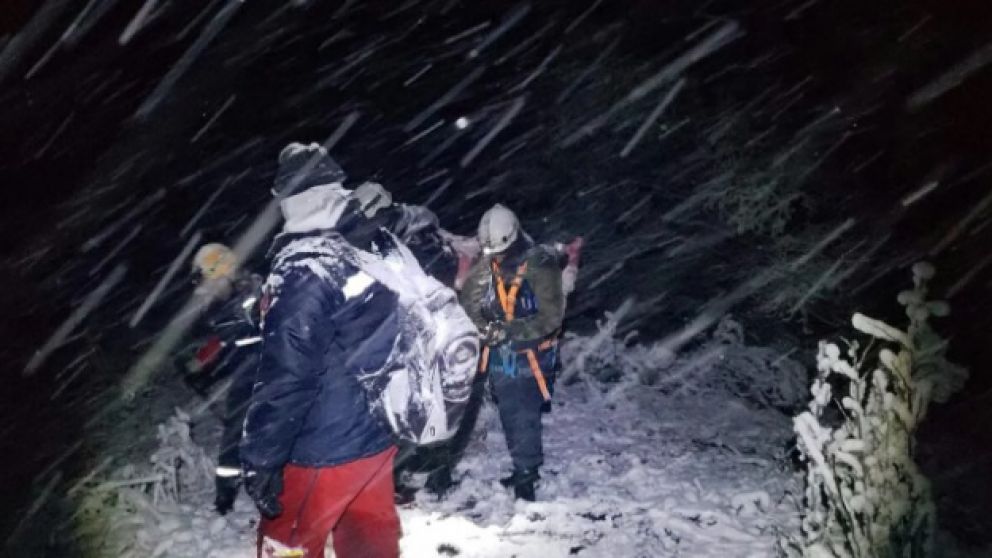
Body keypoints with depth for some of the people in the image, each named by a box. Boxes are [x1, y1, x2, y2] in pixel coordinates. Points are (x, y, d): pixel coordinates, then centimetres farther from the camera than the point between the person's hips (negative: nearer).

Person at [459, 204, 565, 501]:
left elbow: (551, 317, -18)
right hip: (499, 354, 5)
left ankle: (526, 472, 16)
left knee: (525, 416, -2)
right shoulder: (485, 266, -3)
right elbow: (469, 304, 2)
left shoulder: (540, 266, -17)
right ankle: (524, 467, 31)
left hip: (530, 354, -5)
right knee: (509, 415, 15)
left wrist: (509, 331, -25)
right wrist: (485, 326, -18)